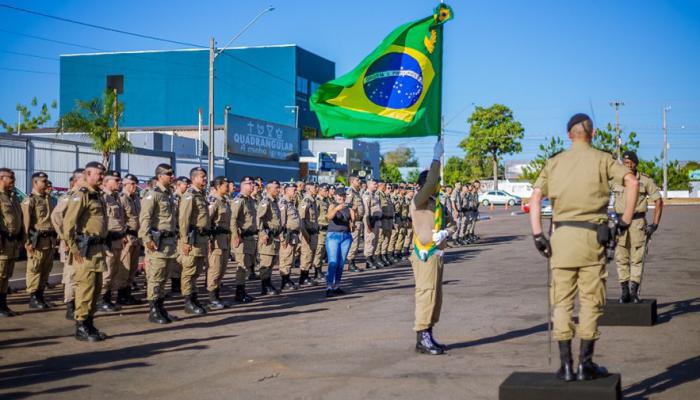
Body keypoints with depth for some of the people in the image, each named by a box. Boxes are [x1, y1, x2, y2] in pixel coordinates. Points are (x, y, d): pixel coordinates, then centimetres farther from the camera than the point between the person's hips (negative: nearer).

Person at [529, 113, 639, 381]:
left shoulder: (554, 162, 11)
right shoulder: (601, 159, 4)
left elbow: (535, 197, 2)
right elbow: (632, 182, -10)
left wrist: (537, 234, 1)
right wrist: (626, 220, -3)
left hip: (561, 236, 2)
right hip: (591, 235, -2)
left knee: (562, 301, 7)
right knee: (590, 301, 6)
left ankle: (566, 365, 7)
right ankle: (585, 365, 8)